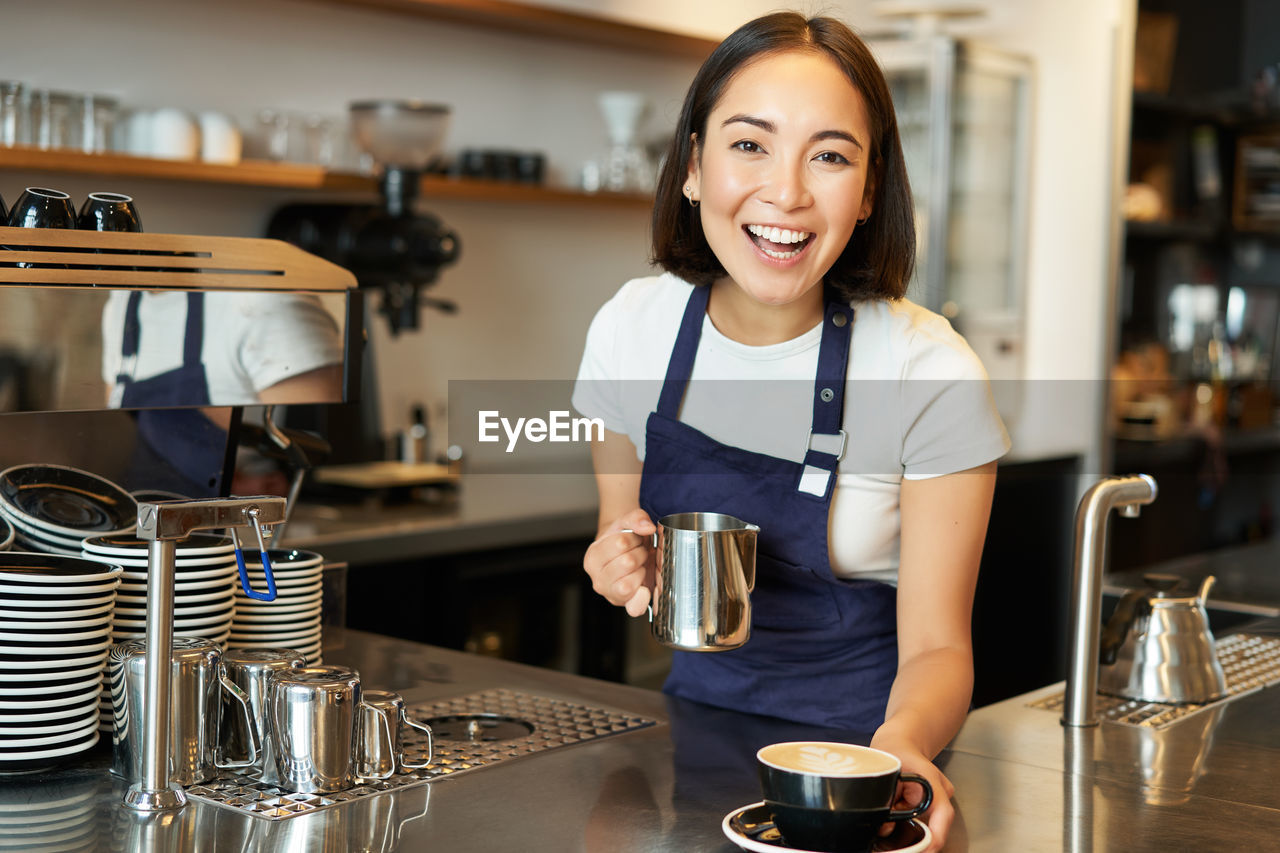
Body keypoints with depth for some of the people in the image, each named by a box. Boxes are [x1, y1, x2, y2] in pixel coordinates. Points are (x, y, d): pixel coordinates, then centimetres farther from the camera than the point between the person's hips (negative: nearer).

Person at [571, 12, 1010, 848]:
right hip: (700, 710, 2)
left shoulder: (930, 376, -15)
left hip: (860, 741, -2)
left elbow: (936, 646, -11)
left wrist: (901, 745, -31)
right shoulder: (631, 327, -5)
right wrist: (624, 571, -12)